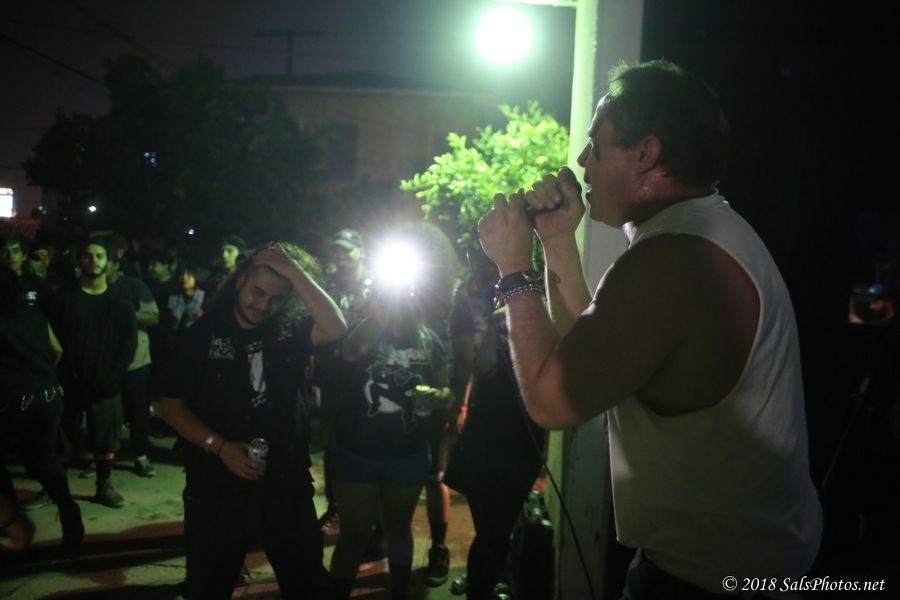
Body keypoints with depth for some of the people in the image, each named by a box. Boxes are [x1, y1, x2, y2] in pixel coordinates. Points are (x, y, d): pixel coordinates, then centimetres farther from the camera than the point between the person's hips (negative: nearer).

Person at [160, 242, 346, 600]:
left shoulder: (289, 333, -1)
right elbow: (172, 406, -4)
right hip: (217, 488, -1)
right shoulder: (200, 337, -4)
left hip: (287, 485, 1)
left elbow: (335, 329, -21)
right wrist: (220, 446, -18)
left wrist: (293, 271, -21)